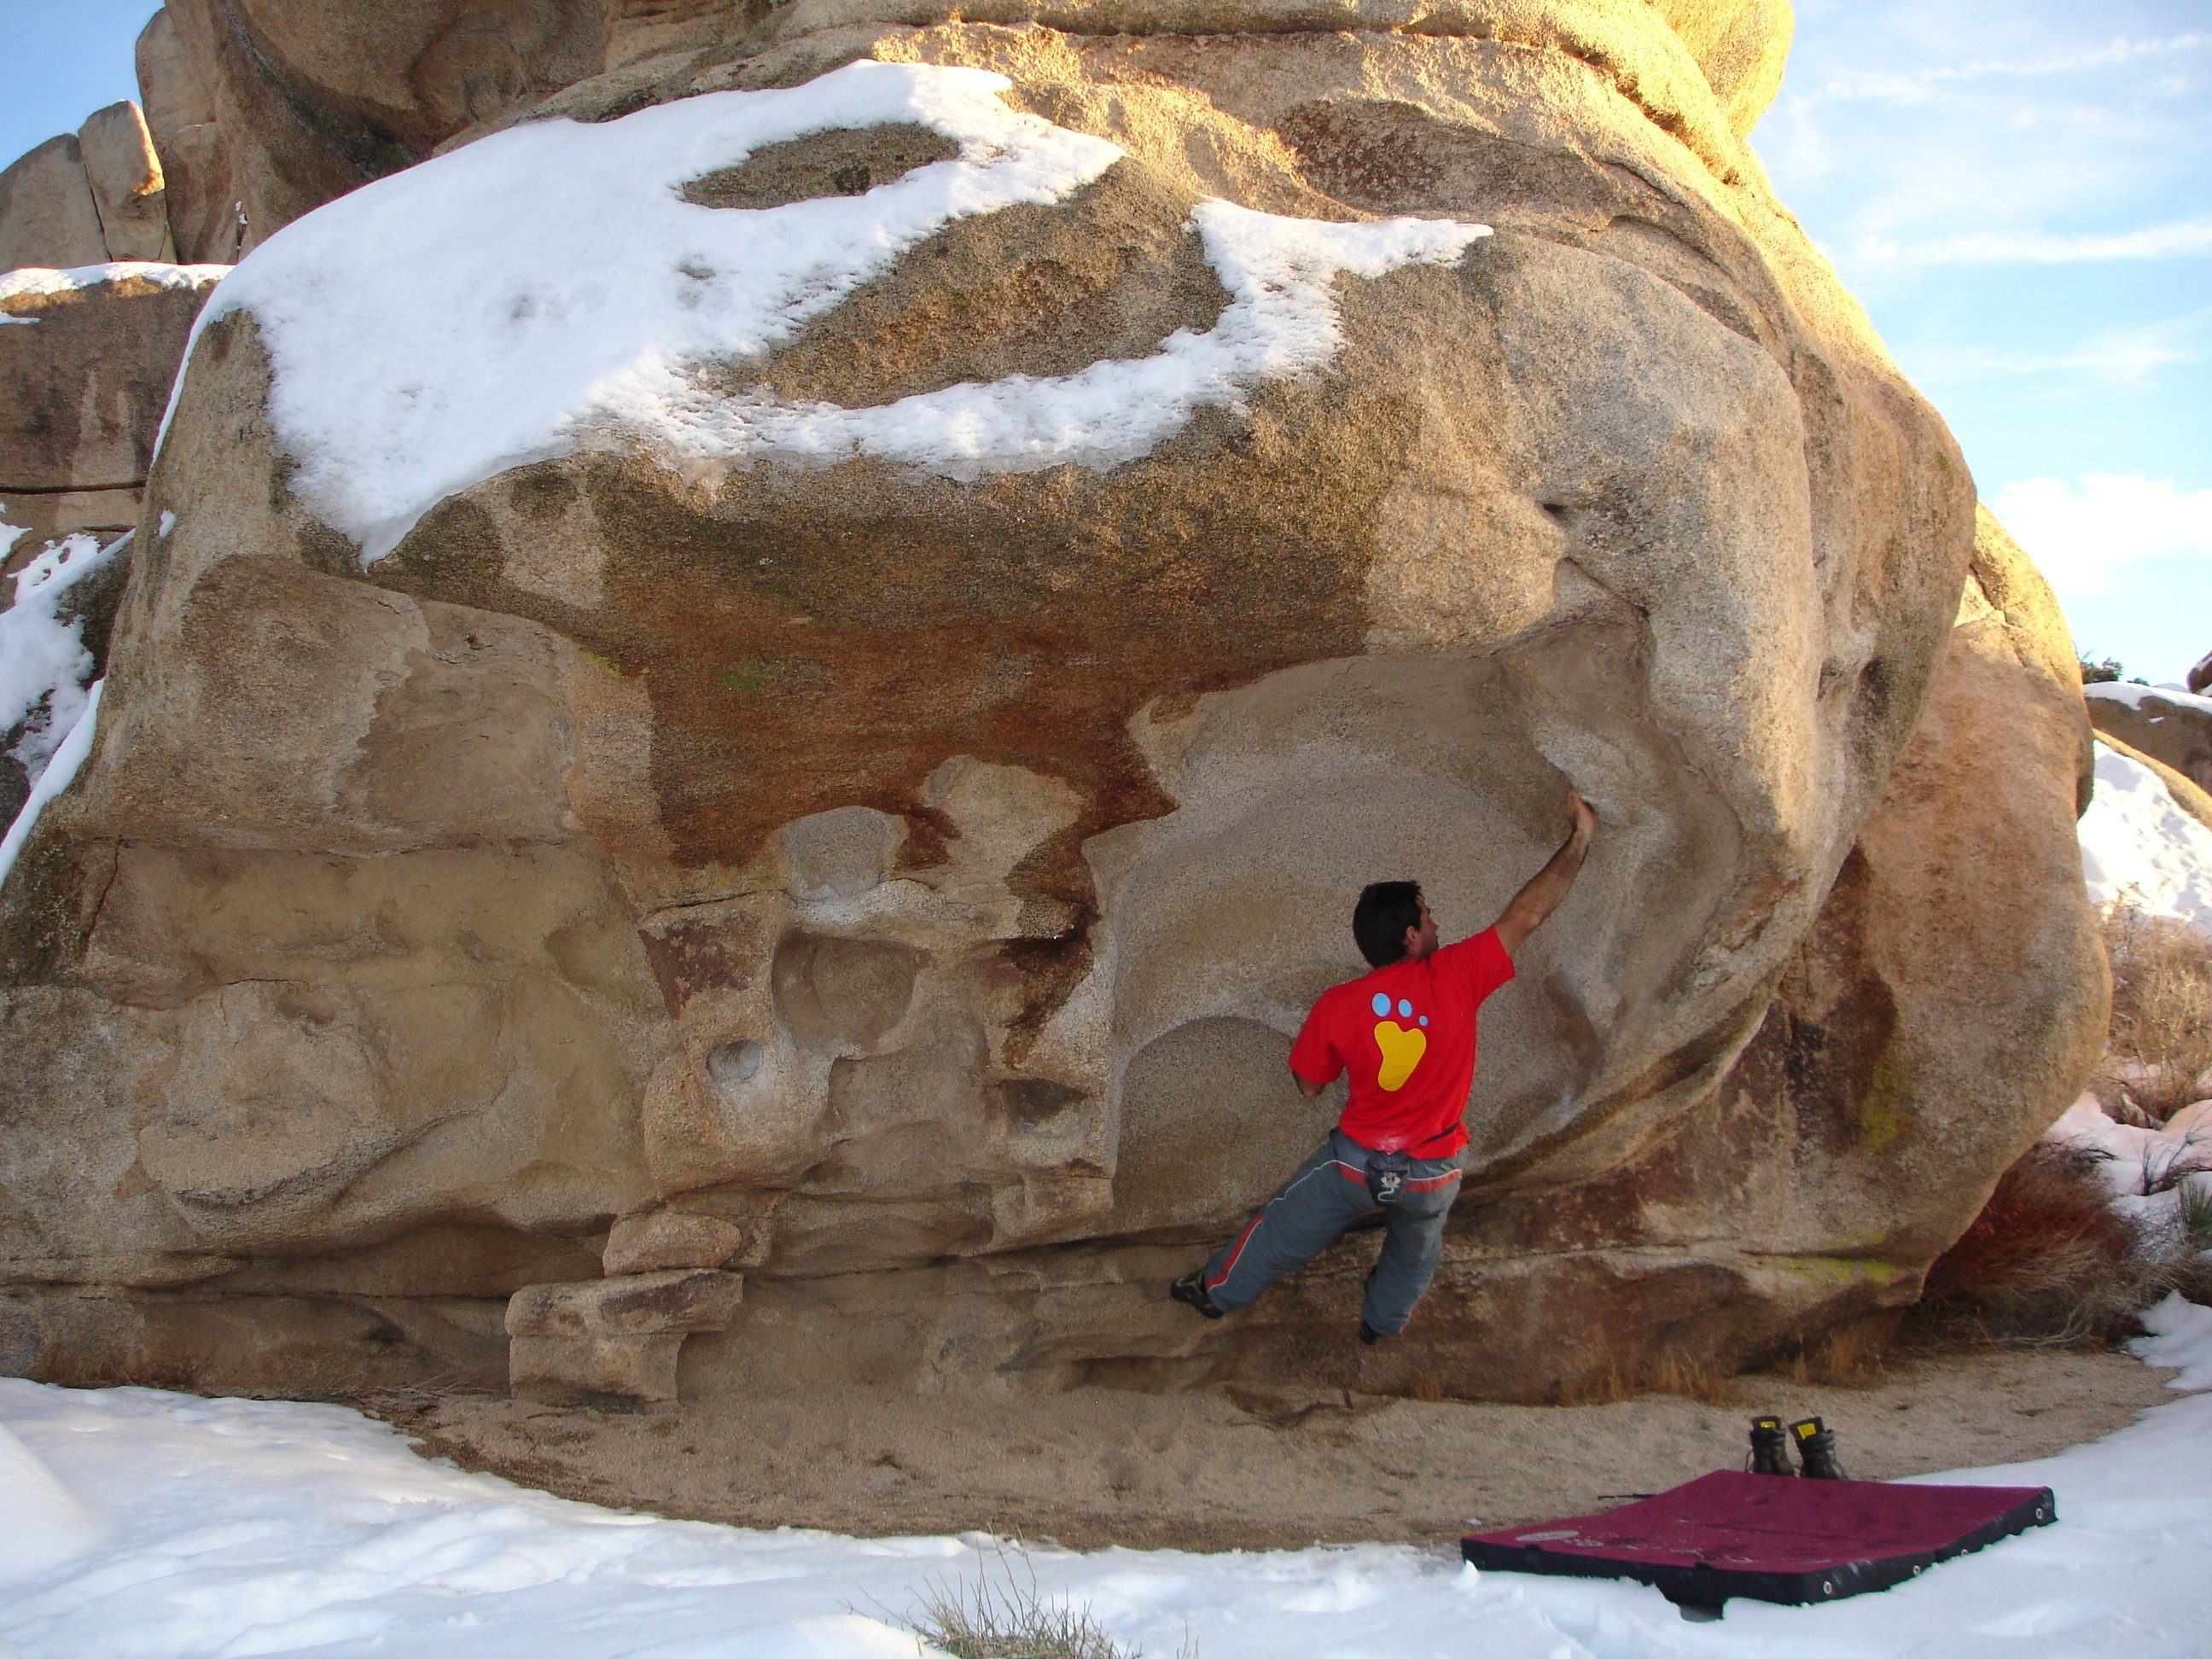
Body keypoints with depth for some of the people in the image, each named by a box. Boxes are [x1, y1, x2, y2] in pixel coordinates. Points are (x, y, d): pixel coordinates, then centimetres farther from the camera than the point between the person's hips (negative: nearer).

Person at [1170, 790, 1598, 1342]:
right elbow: (1528, 914, -18)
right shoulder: (1455, 978, -23)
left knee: (1285, 1227, 24)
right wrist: (1580, 838, -12)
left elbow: (1309, 1087, -3)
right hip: (1431, 1173, 0)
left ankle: (1218, 1291, 43)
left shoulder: (1336, 1006, -18)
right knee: (1415, 1251, 32)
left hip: (1356, 1161, 0)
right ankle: (1383, 1320, 52)